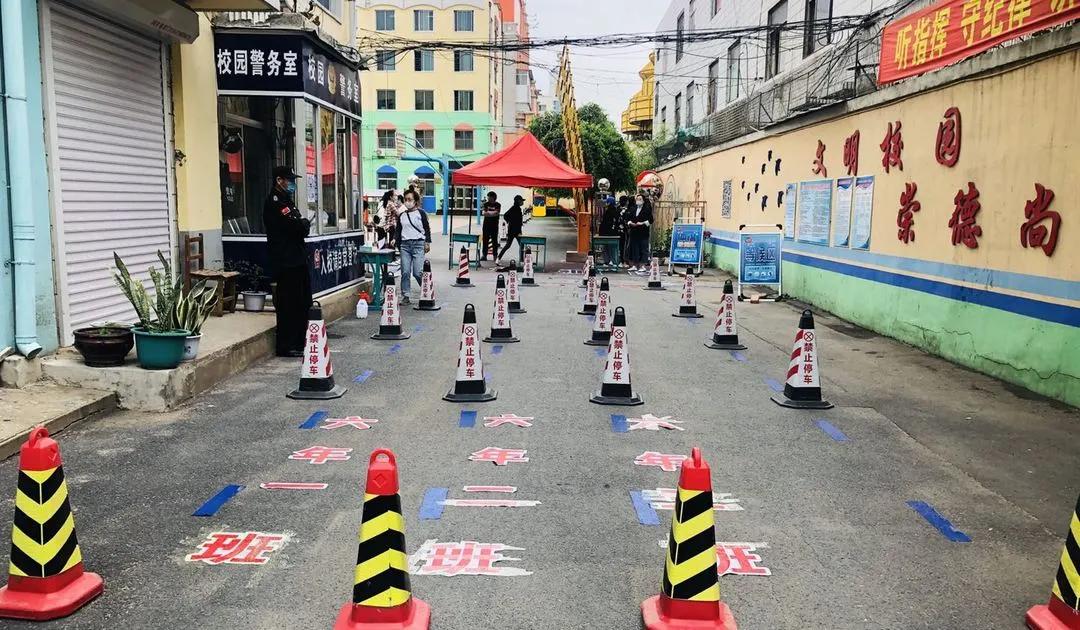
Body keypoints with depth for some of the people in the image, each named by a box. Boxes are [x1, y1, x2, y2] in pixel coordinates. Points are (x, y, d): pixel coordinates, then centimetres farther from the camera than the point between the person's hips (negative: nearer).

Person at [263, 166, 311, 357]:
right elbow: (295, 226, -20)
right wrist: (305, 223, -1)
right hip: (286, 262, -10)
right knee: (289, 305, -6)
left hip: (296, 260, 10)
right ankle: (287, 347, 0)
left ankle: (298, 343, 22)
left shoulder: (285, 199, 21)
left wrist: (302, 225, -2)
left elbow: (301, 228, 18)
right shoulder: (275, 201, -11)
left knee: (302, 303, 14)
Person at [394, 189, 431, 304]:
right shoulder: (401, 215, 15)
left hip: (418, 244, -4)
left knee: (417, 272, -10)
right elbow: (398, 230, 18)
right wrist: (395, 239, 0)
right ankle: (405, 296, 4)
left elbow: (427, 229, 4)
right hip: (405, 244, 4)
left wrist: (427, 242, -5)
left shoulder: (421, 213, 4)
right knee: (405, 272, -2)